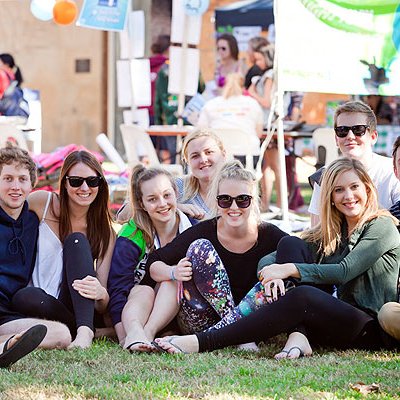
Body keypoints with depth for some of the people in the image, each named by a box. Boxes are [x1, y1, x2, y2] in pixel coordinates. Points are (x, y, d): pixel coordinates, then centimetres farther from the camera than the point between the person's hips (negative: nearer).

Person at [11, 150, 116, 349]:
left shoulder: (105, 232, 1)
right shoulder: (42, 202, 2)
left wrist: (101, 294, -30)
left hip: (81, 308, 1)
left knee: (76, 240, -21)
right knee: (25, 297, -37)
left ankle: (85, 330, -36)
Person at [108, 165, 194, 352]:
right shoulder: (131, 237, -12)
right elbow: (117, 288, -20)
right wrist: (123, 336, -33)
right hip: (136, 304, -2)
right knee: (144, 291, -31)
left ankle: (148, 332, -42)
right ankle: (134, 332, -58)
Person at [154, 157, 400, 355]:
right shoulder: (331, 233, 18)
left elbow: (345, 271, -14)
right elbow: (266, 260, 7)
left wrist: (290, 269, -18)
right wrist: (273, 271, -17)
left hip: (374, 327, -6)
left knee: (303, 296, -34)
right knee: (290, 243, -7)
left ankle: (200, 343, -38)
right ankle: (298, 338, -26)